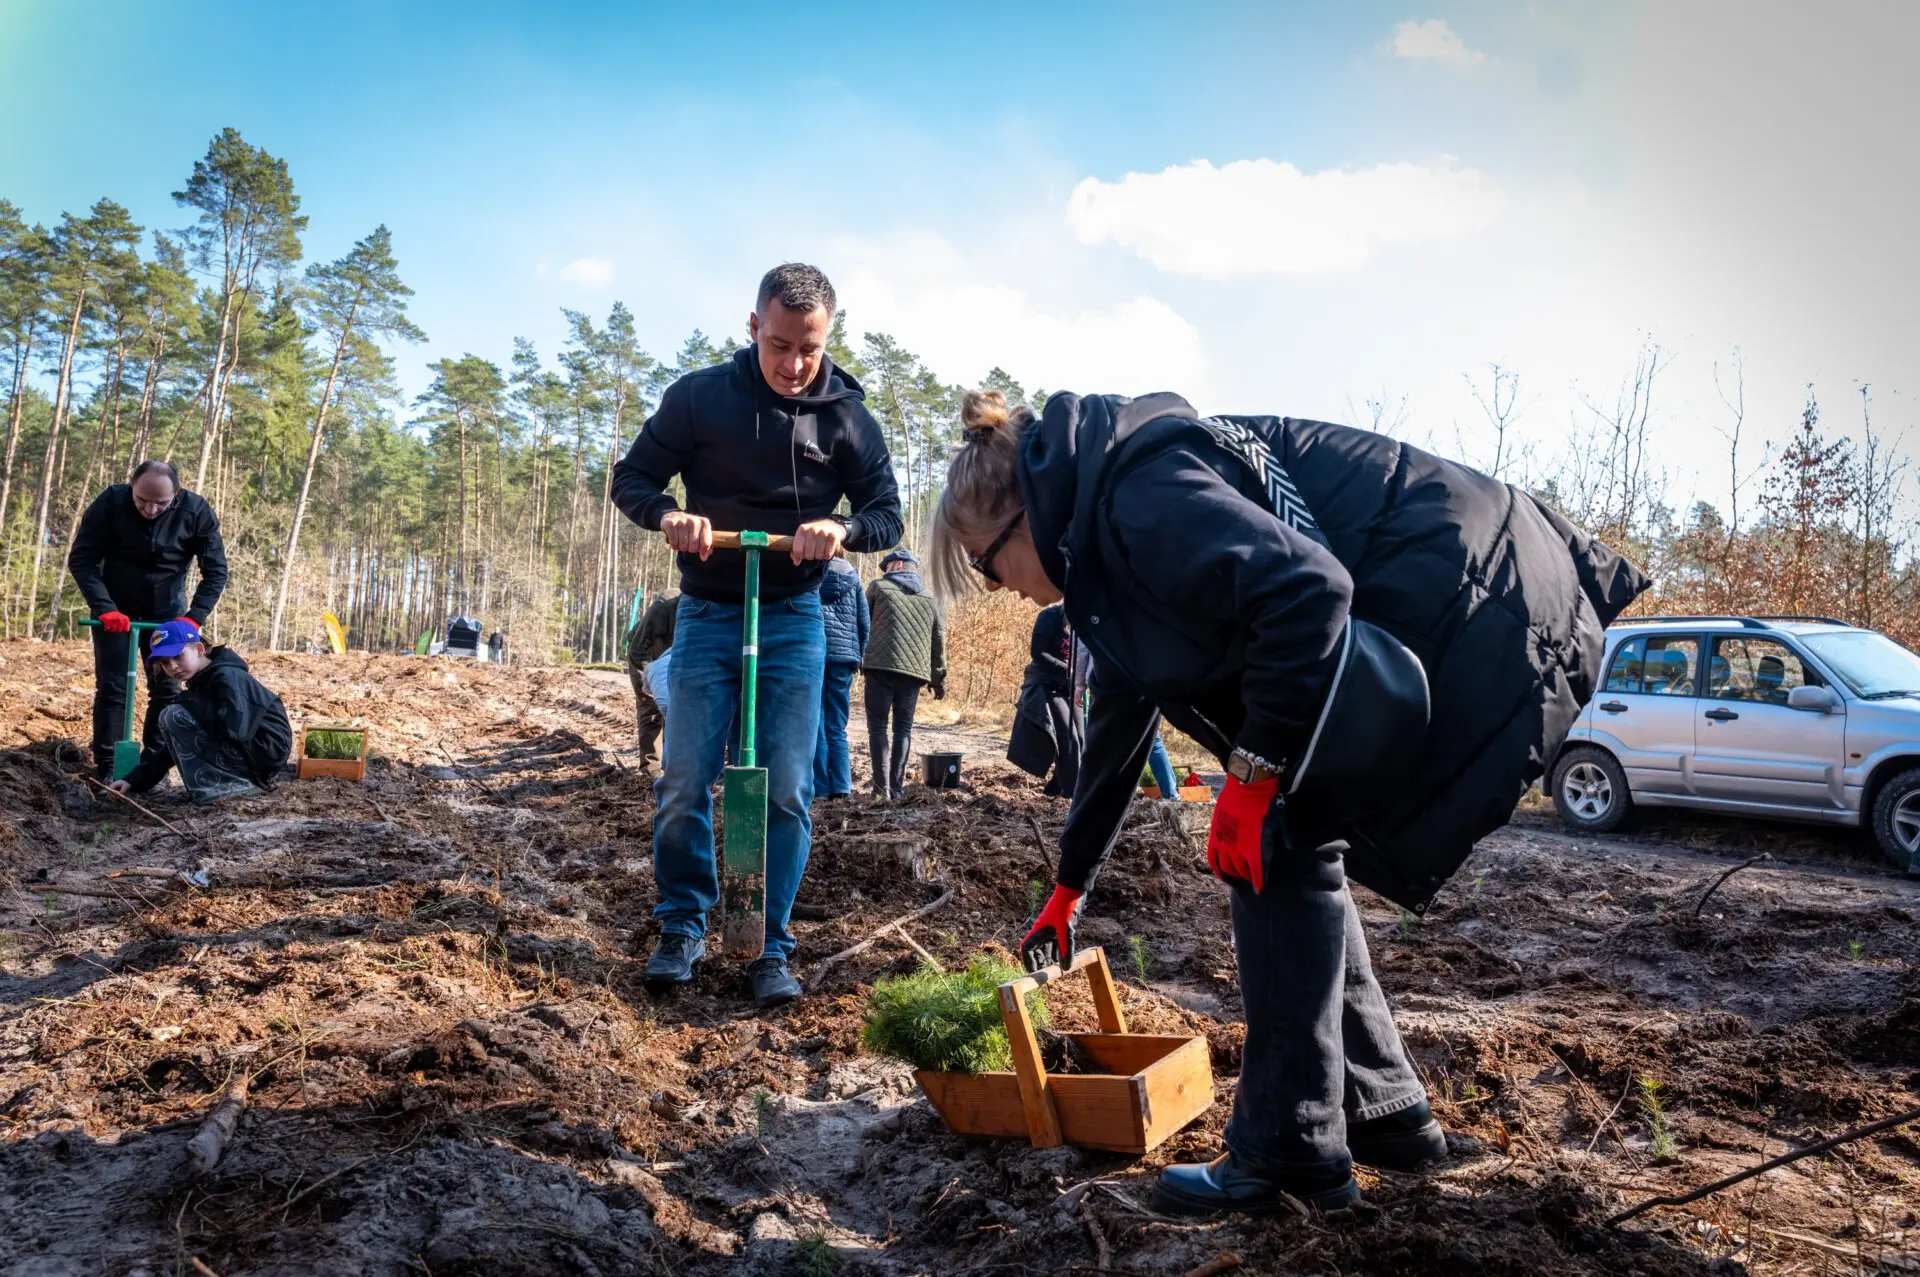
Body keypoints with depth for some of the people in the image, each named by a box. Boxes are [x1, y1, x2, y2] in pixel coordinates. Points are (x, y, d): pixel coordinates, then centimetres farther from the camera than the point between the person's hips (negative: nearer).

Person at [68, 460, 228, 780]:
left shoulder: (197, 511, -20)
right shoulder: (110, 503, -21)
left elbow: (216, 570, -13)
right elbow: (81, 559, -16)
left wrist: (194, 617, -24)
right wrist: (104, 608, -28)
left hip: (167, 608, 1)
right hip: (116, 607, -1)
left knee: (168, 689, 0)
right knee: (112, 688, -3)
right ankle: (107, 769, 3)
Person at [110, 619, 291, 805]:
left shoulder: (227, 676, -12)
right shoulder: (200, 685, 16)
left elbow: (236, 729, -28)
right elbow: (172, 745, 18)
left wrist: (191, 703, -13)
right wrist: (135, 780, 10)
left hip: (265, 751, -10)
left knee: (173, 716, -11)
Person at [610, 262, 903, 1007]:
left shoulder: (847, 416, -2)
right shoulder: (699, 396, -4)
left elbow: (887, 514, 1)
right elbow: (632, 477, 1)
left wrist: (841, 530, -22)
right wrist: (668, 516, -22)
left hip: (793, 621, 1)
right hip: (707, 616, 0)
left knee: (788, 791, -2)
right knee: (684, 784, -1)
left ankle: (770, 948, 10)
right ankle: (682, 929, 18)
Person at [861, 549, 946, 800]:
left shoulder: (878, 587, 8)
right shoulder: (930, 597, 17)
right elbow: (938, 638, 15)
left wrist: (857, 657, 21)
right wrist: (939, 677, 17)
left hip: (881, 667, -3)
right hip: (914, 670, 3)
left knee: (877, 726, 3)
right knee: (904, 727, 10)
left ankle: (882, 786, -6)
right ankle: (896, 786, 3)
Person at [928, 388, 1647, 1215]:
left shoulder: (1136, 494, -17)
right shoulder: (1106, 531, 15)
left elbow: (1304, 591, -30)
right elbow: (1118, 726, 24)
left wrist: (1253, 771, -20)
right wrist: (1067, 890, 32)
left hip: (1467, 613, -10)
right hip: (1431, 621, 10)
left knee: (1276, 846, -8)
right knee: (1287, 847, 10)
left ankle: (1289, 1154, 2)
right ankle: (1382, 1109, 21)